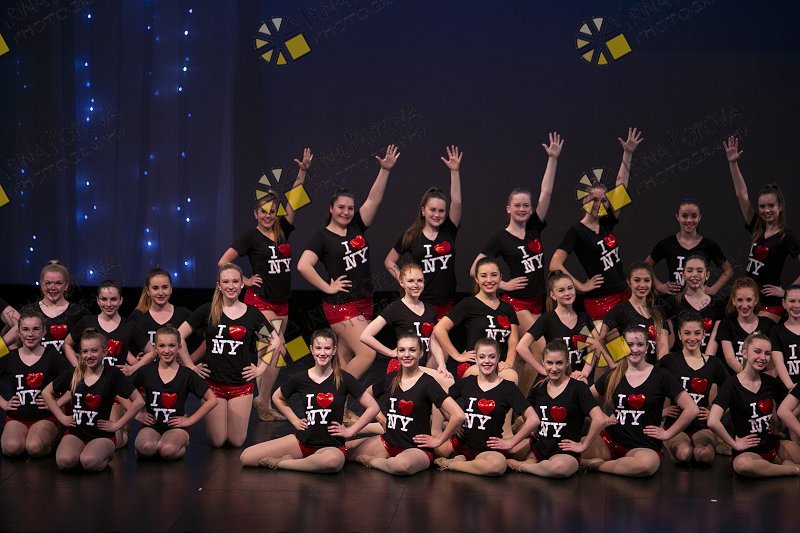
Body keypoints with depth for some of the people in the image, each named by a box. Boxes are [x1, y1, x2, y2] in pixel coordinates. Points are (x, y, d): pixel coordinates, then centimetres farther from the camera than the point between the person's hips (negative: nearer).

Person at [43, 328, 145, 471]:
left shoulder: (112, 374, -7)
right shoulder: (73, 375, 3)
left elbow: (139, 401, -9)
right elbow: (47, 393, 19)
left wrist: (117, 424, -8)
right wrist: (61, 417, 8)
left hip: (102, 434, -2)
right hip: (75, 432, 2)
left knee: (89, 462, -33)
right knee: (64, 461, -29)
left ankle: (107, 455, 2)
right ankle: (81, 453, 5)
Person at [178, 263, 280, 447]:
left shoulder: (252, 313, 2)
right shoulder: (207, 311, -2)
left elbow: (275, 341, 12)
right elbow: (179, 336, 0)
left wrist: (261, 368, 4)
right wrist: (190, 366, -2)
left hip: (242, 384, 1)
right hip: (212, 382, -1)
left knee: (237, 441, 0)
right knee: (217, 442, -1)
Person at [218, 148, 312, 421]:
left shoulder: (282, 229, 8)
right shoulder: (251, 236, -6)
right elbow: (223, 263, -8)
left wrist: (303, 171, -7)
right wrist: (245, 281, -6)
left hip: (281, 303, 6)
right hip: (260, 301, -6)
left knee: (268, 355, 9)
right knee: (277, 350, -16)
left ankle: (264, 405, 13)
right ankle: (263, 400, -7)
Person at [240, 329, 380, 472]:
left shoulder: (344, 379, -7)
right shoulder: (299, 378, 0)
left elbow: (373, 407, -4)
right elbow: (277, 397, 20)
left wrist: (350, 431, -6)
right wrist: (295, 420, 9)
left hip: (331, 445, -2)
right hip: (302, 440, 2)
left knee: (333, 461, -43)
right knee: (246, 457, -14)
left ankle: (281, 463, -17)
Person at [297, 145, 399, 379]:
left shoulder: (357, 227, 9)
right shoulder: (322, 237, -7)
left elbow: (373, 200, 1)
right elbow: (303, 265, -17)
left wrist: (385, 170, -10)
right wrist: (328, 288, -14)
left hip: (364, 303, 7)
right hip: (341, 305, -7)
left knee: (344, 356, 9)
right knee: (367, 353, -15)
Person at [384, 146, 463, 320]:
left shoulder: (449, 231, 6)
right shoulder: (411, 236, 3)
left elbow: (456, 202, -7)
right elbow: (389, 261, 13)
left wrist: (455, 171, -15)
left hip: (445, 304, 2)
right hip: (420, 303, -2)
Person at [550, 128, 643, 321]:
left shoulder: (607, 223, 9)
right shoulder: (576, 232, -8)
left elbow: (621, 186, 10)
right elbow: (555, 265, -16)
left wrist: (628, 154, 7)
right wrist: (581, 286, -10)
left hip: (623, 295, 7)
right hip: (599, 301, -7)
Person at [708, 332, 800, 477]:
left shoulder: (770, 382, 6)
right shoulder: (732, 385, -10)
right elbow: (713, 422, -23)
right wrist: (734, 444, -14)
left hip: (774, 445, 4)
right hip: (748, 451, -4)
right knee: (742, 465, -40)